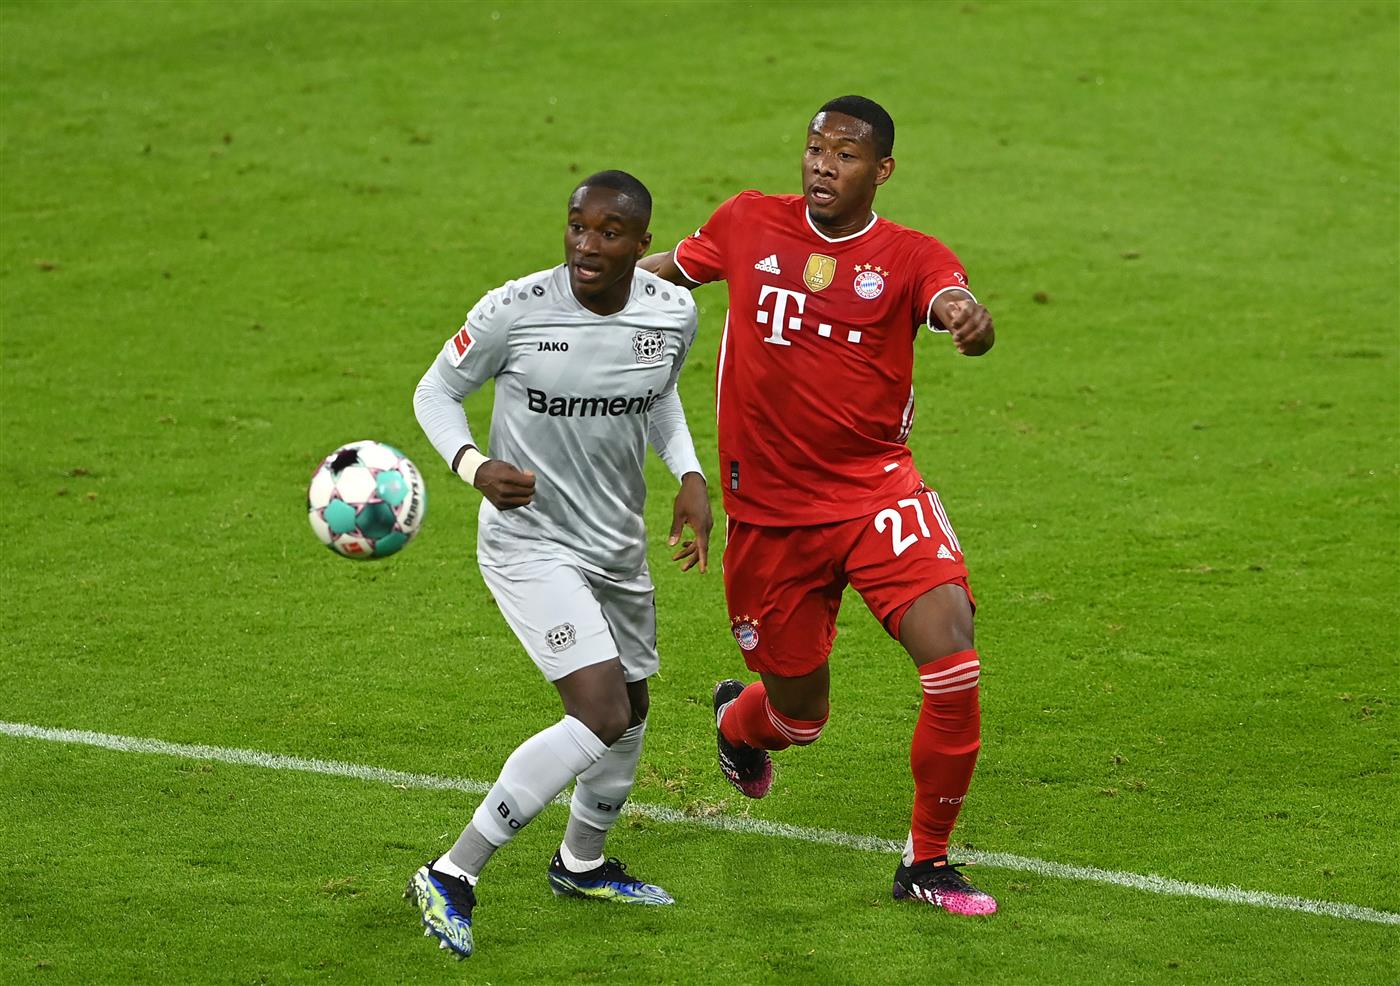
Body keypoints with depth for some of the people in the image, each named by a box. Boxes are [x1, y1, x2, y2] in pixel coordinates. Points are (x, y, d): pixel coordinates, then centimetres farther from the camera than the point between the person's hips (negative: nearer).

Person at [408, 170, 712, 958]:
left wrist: (690, 476, 0)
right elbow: (436, 391, -7)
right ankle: (451, 878, -13)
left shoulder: (674, 314, -7)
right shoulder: (514, 311, -21)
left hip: (619, 544, 7)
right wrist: (475, 465, -25)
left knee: (630, 715, 21)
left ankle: (582, 864, 49)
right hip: (530, 543, -6)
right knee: (600, 716, -21)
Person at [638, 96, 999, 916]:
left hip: (876, 492, -1)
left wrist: (972, 320, -49)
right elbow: (673, 266, 21)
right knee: (799, 715, 10)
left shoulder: (909, 257, -4)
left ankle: (929, 863, -1)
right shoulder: (751, 223, 1)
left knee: (953, 657, -21)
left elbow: (954, 306, -26)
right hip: (768, 510, 1)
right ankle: (738, 721, 52)